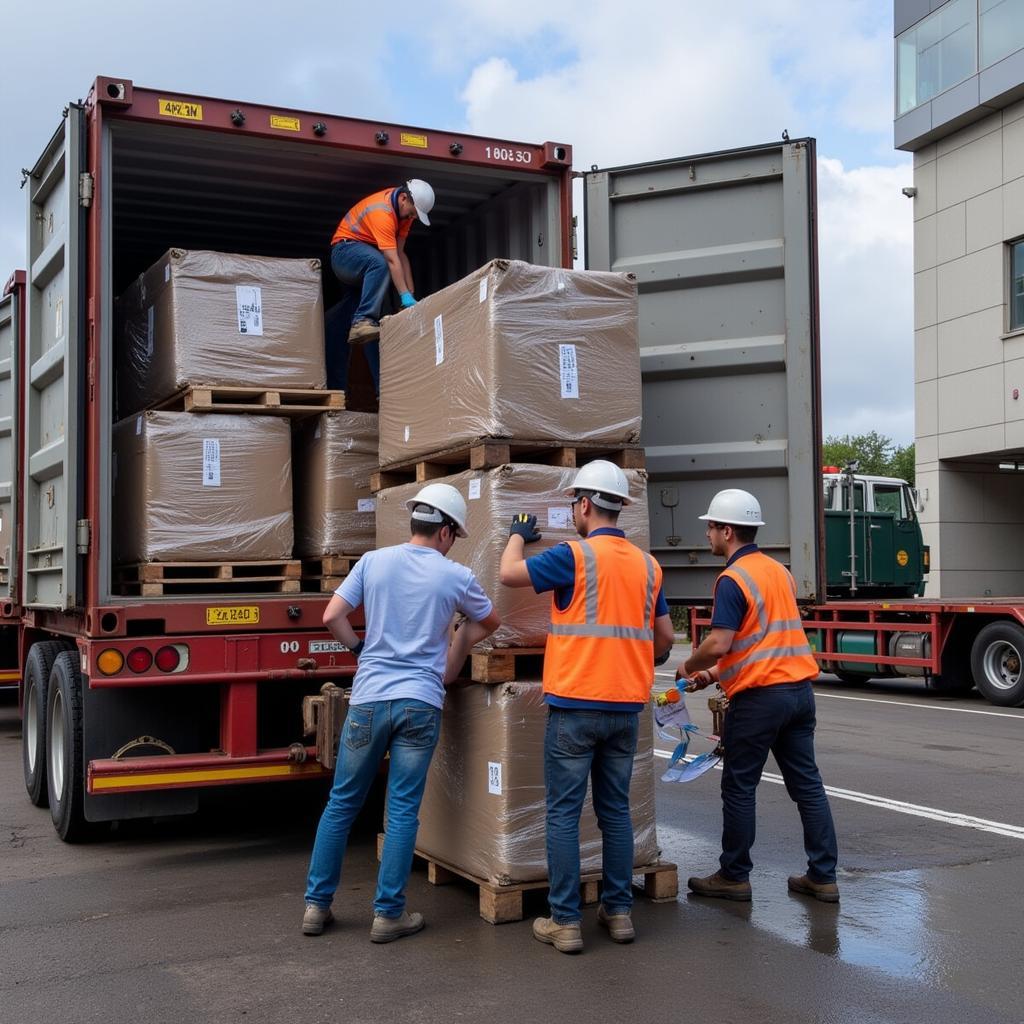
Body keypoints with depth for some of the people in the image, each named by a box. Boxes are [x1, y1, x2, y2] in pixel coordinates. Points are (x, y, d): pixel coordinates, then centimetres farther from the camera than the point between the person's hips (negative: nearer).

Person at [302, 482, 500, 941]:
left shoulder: (373, 561, 2)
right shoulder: (456, 576, 0)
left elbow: (331, 617, -2)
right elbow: (489, 623, 17)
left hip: (369, 699, 2)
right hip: (420, 703, -1)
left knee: (342, 803, 12)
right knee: (403, 810, 5)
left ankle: (316, 904, 18)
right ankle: (388, 913, 9)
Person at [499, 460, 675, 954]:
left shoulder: (575, 556, -10)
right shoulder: (646, 564, 8)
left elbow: (509, 573, -5)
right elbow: (664, 639, 13)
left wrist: (519, 535, 14)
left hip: (574, 706, -5)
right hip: (626, 708, 5)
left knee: (564, 812, 2)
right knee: (616, 810, 14)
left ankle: (564, 921, 4)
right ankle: (619, 911, 19)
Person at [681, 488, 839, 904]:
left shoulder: (733, 579, -13)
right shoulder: (779, 571, 14)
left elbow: (719, 643, -21)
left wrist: (689, 666, -1)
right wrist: (717, 673, 22)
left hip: (759, 697, -8)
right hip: (799, 687, 8)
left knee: (739, 788, 5)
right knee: (807, 783, 10)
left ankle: (734, 876, 14)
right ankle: (823, 876, 14)